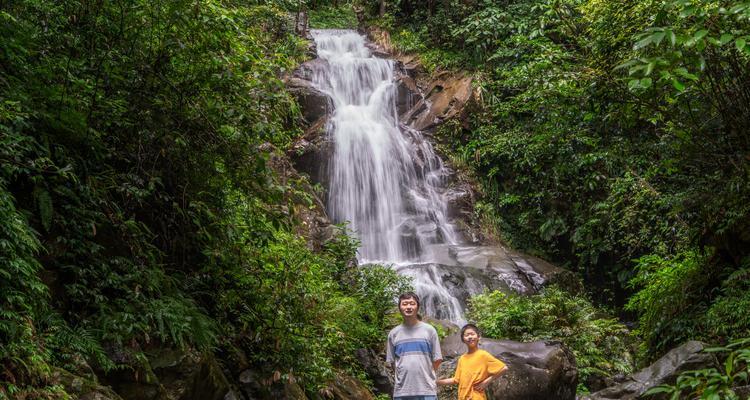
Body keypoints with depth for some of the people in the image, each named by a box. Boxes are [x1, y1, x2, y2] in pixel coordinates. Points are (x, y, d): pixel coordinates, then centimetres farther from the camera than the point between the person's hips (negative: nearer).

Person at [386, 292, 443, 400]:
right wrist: (406, 375, 8)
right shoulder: (393, 333, 8)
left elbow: (437, 360, 5)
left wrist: (424, 375, 8)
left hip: (426, 391, -2)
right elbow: (392, 361, 13)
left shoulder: (429, 330, 3)